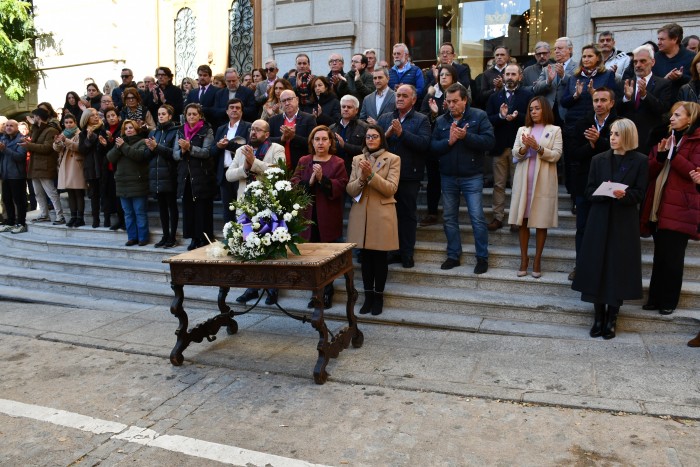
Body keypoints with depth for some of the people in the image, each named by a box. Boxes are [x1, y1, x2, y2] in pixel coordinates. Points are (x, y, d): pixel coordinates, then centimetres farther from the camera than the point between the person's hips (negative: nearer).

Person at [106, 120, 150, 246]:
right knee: (128, 213, 9)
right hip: (123, 184, 6)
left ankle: (143, 238, 3)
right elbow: (110, 157, 6)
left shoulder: (143, 142, 0)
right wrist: (117, 147, -11)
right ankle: (132, 237, 15)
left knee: (140, 212, -3)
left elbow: (140, 155, -19)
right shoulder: (120, 142, 18)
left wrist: (124, 146, -14)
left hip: (138, 184, -6)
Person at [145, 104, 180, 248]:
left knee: (172, 206, 1)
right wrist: (150, 149, -6)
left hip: (169, 175, -6)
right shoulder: (154, 132, 17)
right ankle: (165, 236, 15)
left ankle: (172, 237, 6)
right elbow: (149, 155, 15)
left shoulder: (175, 131, -2)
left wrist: (157, 147, -17)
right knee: (162, 206, 9)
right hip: (156, 175, 6)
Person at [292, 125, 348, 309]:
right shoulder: (303, 161, 11)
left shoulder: (338, 163, 2)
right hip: (308, 215, 3)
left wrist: (322, 179, -20)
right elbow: (294, 185, 2)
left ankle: (327, 293, 16)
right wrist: (309, 181, -15)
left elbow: (340, 187, -9)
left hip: (328, 216, -2)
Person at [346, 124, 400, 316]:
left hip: (382, 215, -3)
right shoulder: (357, 159, 11)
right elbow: (350, 190, 4)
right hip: (361, 215, 3)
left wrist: (372, 174, -21)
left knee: (380, 257, 4)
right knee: (365, 257, 9)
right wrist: (362, 178, -15)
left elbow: (391, 189, -11)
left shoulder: (393, 159, 0)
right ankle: (368, 295, 19)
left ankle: (379, 296, 16)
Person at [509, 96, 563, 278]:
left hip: (543, 181, -3)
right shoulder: (522, 130, 13)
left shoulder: (555, 130, 4)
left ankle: (537, 260, 10)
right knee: (522, 219, 3)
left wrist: (538, 148, -19)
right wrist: (524, 147, -16)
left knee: (541, 221, 1)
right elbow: (515, 154, 4)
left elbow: (556, 155, -6)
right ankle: (524, 258, 13)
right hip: (523, 180, 3)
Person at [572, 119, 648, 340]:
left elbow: (639, 194, -3)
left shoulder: (640, 161, 0)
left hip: (625, 222, -2)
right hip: (600, 220, 2)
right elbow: (590, 191, 3)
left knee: (619, 270, 1)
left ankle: (611, 319, 13)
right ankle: (599, 317, 14)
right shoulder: (599, 159, 7)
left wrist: (624, 194, -22)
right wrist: (603, 191, -17)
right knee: (597, 268, 2)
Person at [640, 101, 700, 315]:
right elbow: (650, 171, 10)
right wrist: (660, 155, -7)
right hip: (659, 207, 6)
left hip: (679, 209, -6)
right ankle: (655, 298, 18)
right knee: (659, 256, 11)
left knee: (672, 257, -1)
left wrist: (672, 154, -17)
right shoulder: (665, 139, 17)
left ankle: (669, 301, 11)